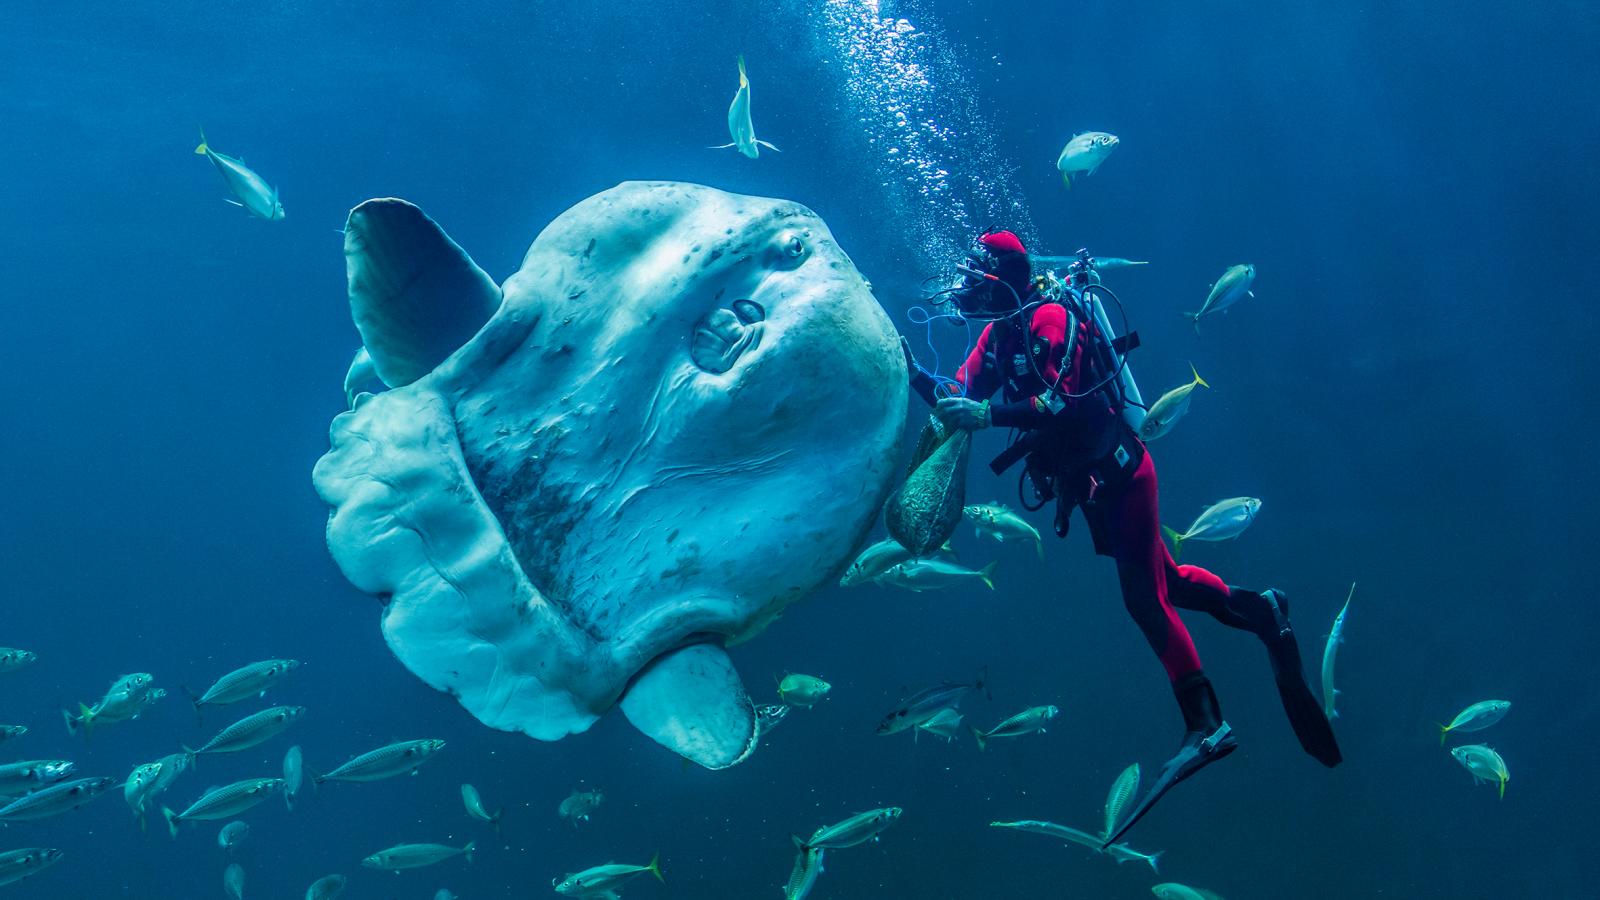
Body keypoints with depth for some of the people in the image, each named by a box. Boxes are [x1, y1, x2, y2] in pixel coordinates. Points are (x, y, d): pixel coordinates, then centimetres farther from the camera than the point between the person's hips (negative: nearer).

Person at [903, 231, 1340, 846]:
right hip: (1088, 477, 9)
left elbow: (1063, 400, -31)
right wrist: (913, 373, -11)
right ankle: (1256, 609, 34)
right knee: (1163, 581, 18)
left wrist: (989, 414, -37)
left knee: (1144, 598, -8)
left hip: (1115, 469, -9)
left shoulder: (1049, 317, -20)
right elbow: (958, 402, 5)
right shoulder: (998, 333, 7)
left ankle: (1205, 726, -3)